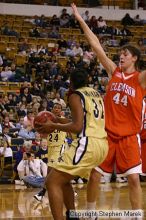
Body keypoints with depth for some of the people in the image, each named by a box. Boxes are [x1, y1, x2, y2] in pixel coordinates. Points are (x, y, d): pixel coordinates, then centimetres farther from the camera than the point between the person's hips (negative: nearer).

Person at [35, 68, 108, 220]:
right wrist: (64, 121, 30)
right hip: (102, 144, 9)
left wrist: (53, 126, -2)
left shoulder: (75, 95, -4)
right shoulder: (96, 94, 21)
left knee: (52, 181, -7)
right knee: (63, 179, 24)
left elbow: (77, 127, -14)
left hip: (88, 144, -9)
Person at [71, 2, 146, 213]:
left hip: (129, 136, -3)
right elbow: (96, 45, 2)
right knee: (94, 176, 5)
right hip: (107, 134, 3)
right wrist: (80, 20, -1)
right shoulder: (114, 71, 4)